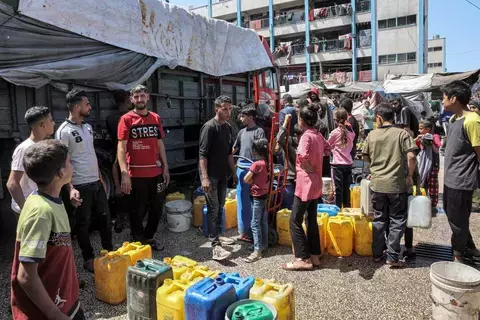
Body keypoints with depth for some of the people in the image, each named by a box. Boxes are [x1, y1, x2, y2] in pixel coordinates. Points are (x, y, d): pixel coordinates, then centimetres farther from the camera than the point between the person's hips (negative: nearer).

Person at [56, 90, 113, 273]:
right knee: (83, 223, 8)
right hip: (80, 186, -7)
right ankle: (89, 259, 23)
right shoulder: (64, 131, -14)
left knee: (105, 217, 14)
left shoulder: (88, 127, 10)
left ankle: (109, 252, 30)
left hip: (96, 182, 7)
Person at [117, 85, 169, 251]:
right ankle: (138, 241, 29)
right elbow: (121, 147, -11)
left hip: (156, 172, 5)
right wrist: (124, 174, -20)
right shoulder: (126, 119, -6)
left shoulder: (156, 118, 9)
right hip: (136, 174, -5)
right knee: (138, 210, 9)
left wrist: (165, 167, 9)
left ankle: (149, 237, 34)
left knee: (157, 207, 14)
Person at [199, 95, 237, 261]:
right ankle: (215, 245, -4)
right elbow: (202, 154, -18)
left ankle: (217, 235, 30)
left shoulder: (228, 127, 10)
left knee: (220, 207, 15)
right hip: (211, 175, -7)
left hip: (223, 174, 8)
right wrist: (204, 177, -23)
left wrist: (234, 172, 17)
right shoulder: (209, 127, -14)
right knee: (213, 209, -6)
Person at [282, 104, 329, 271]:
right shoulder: (318, 135, 8)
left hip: (306, 183, -9)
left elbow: (302, 156, -35)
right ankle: (314, 256, 22)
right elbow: (327, 148, 28)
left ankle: (303, 259, 2)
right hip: (316, 183, 9)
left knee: (295, 221, -2)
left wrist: (309, 168, -17)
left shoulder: (306, 136, -17)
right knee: (312, 220, 15)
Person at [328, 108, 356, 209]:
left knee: (338, 189, 2)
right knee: (346, 189, 14)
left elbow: (328, 146, 2)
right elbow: (351, 146, 12)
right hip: (348, 163, 5)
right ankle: (347, 208, 22)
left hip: (338, 164, -5)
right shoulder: (351, 131, 2)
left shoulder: (335, 132, -11)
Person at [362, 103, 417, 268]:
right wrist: (410, 176, -2)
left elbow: (365, 157, 12)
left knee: (379, 219, 14)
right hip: (397, 184, -2)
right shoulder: (402, 133, -6)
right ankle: (392, 257, 10)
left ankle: (377, 253, 22)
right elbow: (411, 156, -15)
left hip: (377, 184, 3)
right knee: (397, 221, 8)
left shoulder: (372, 135, 2)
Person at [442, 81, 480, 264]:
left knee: (457, 219, 6)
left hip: (461, 181, -9)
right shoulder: (454, 119, 8)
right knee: (452, 215, 21)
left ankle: (459, 255, 26)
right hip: (450, 179, 9)